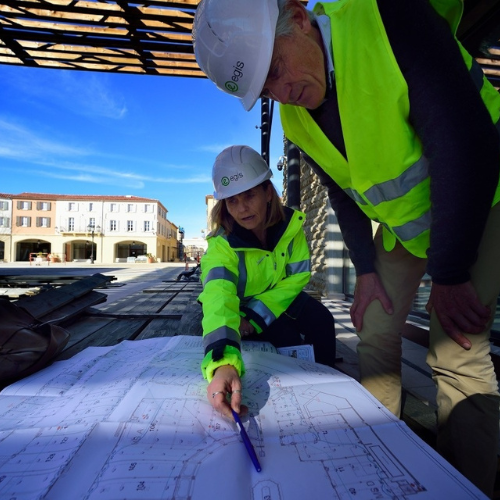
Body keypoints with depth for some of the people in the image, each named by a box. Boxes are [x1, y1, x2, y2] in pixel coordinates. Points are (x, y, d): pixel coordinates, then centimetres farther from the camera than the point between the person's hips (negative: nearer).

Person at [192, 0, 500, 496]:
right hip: (399, 222, 5)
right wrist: (366, 270, -3)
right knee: (374, 341, 3)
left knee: (457, 353, -13)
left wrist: (450, 274, -24)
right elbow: (341, 193, 2)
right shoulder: (294, 119, -5)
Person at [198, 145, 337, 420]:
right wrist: (224, 364, -68)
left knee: (322, 321, -17)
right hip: (238, 305, -3)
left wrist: (258, 314, -26)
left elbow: (298, 275, -17)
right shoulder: (222, 245, -33)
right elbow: (218, 300, -50)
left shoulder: (290, 223, -22)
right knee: (289, 339, -23)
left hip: (279, 297, 3)